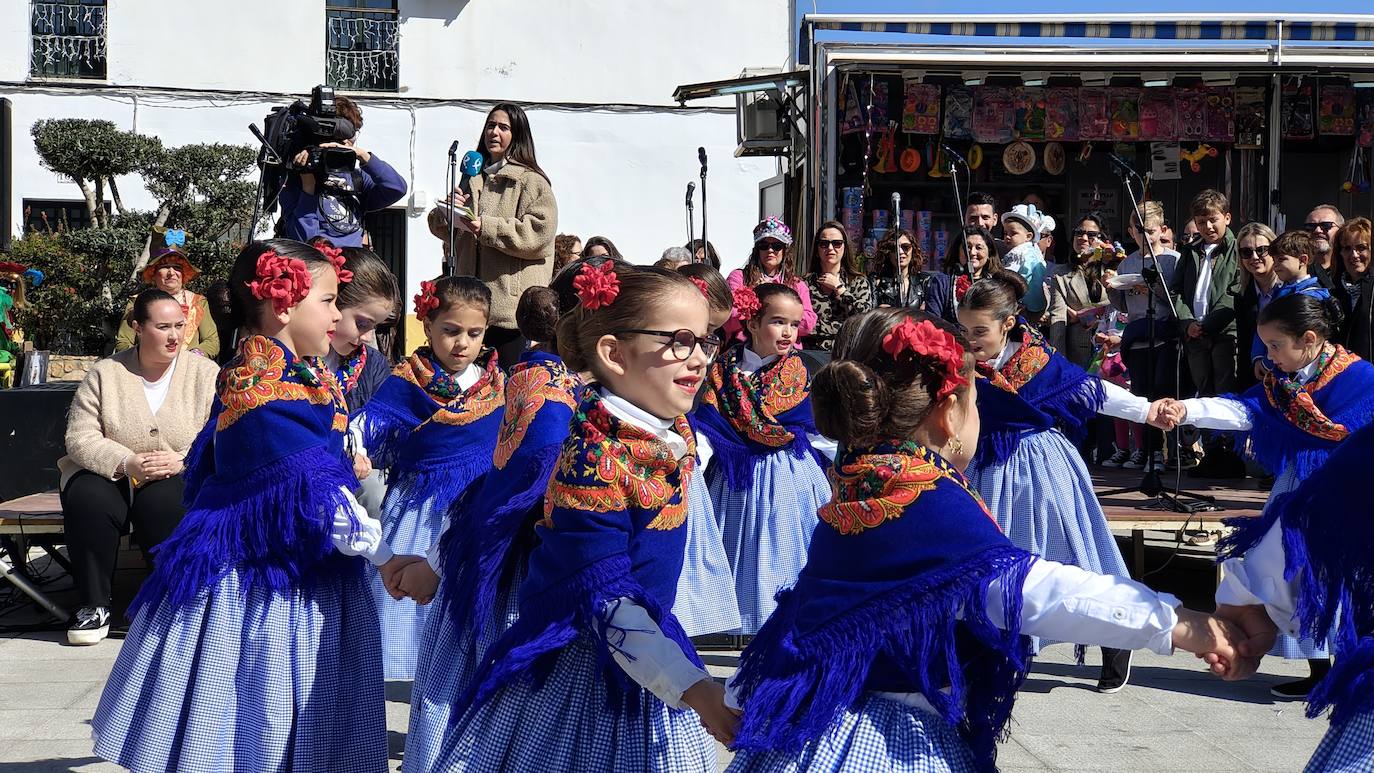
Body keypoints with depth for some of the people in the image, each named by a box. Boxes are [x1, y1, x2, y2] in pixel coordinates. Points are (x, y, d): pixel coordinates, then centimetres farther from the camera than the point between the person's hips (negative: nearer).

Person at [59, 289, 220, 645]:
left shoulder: (205, 374, 0)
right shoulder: (105, 373, 2)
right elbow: (79, 436, -4)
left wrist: (181, 461, -24)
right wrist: (126, 462, -22)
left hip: (180, 478, -1)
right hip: (110, 475, 1)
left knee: (163, 502, -35)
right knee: (87, 500, -31)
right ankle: (94, 605, -15)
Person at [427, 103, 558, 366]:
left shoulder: (531, 181, -1)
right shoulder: (472, 178, 20)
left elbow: (540, 232, -14)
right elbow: (442, 229, 25)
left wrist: (486, 227, -18)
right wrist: (447, 212, 2)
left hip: (513, 303, -6)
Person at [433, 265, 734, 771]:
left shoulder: (678, 433, -1)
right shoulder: (594, 459, -25)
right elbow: (609, 604, -28)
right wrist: (695, 691, -35)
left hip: (648, 657, 8)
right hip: (579, 668, -8)